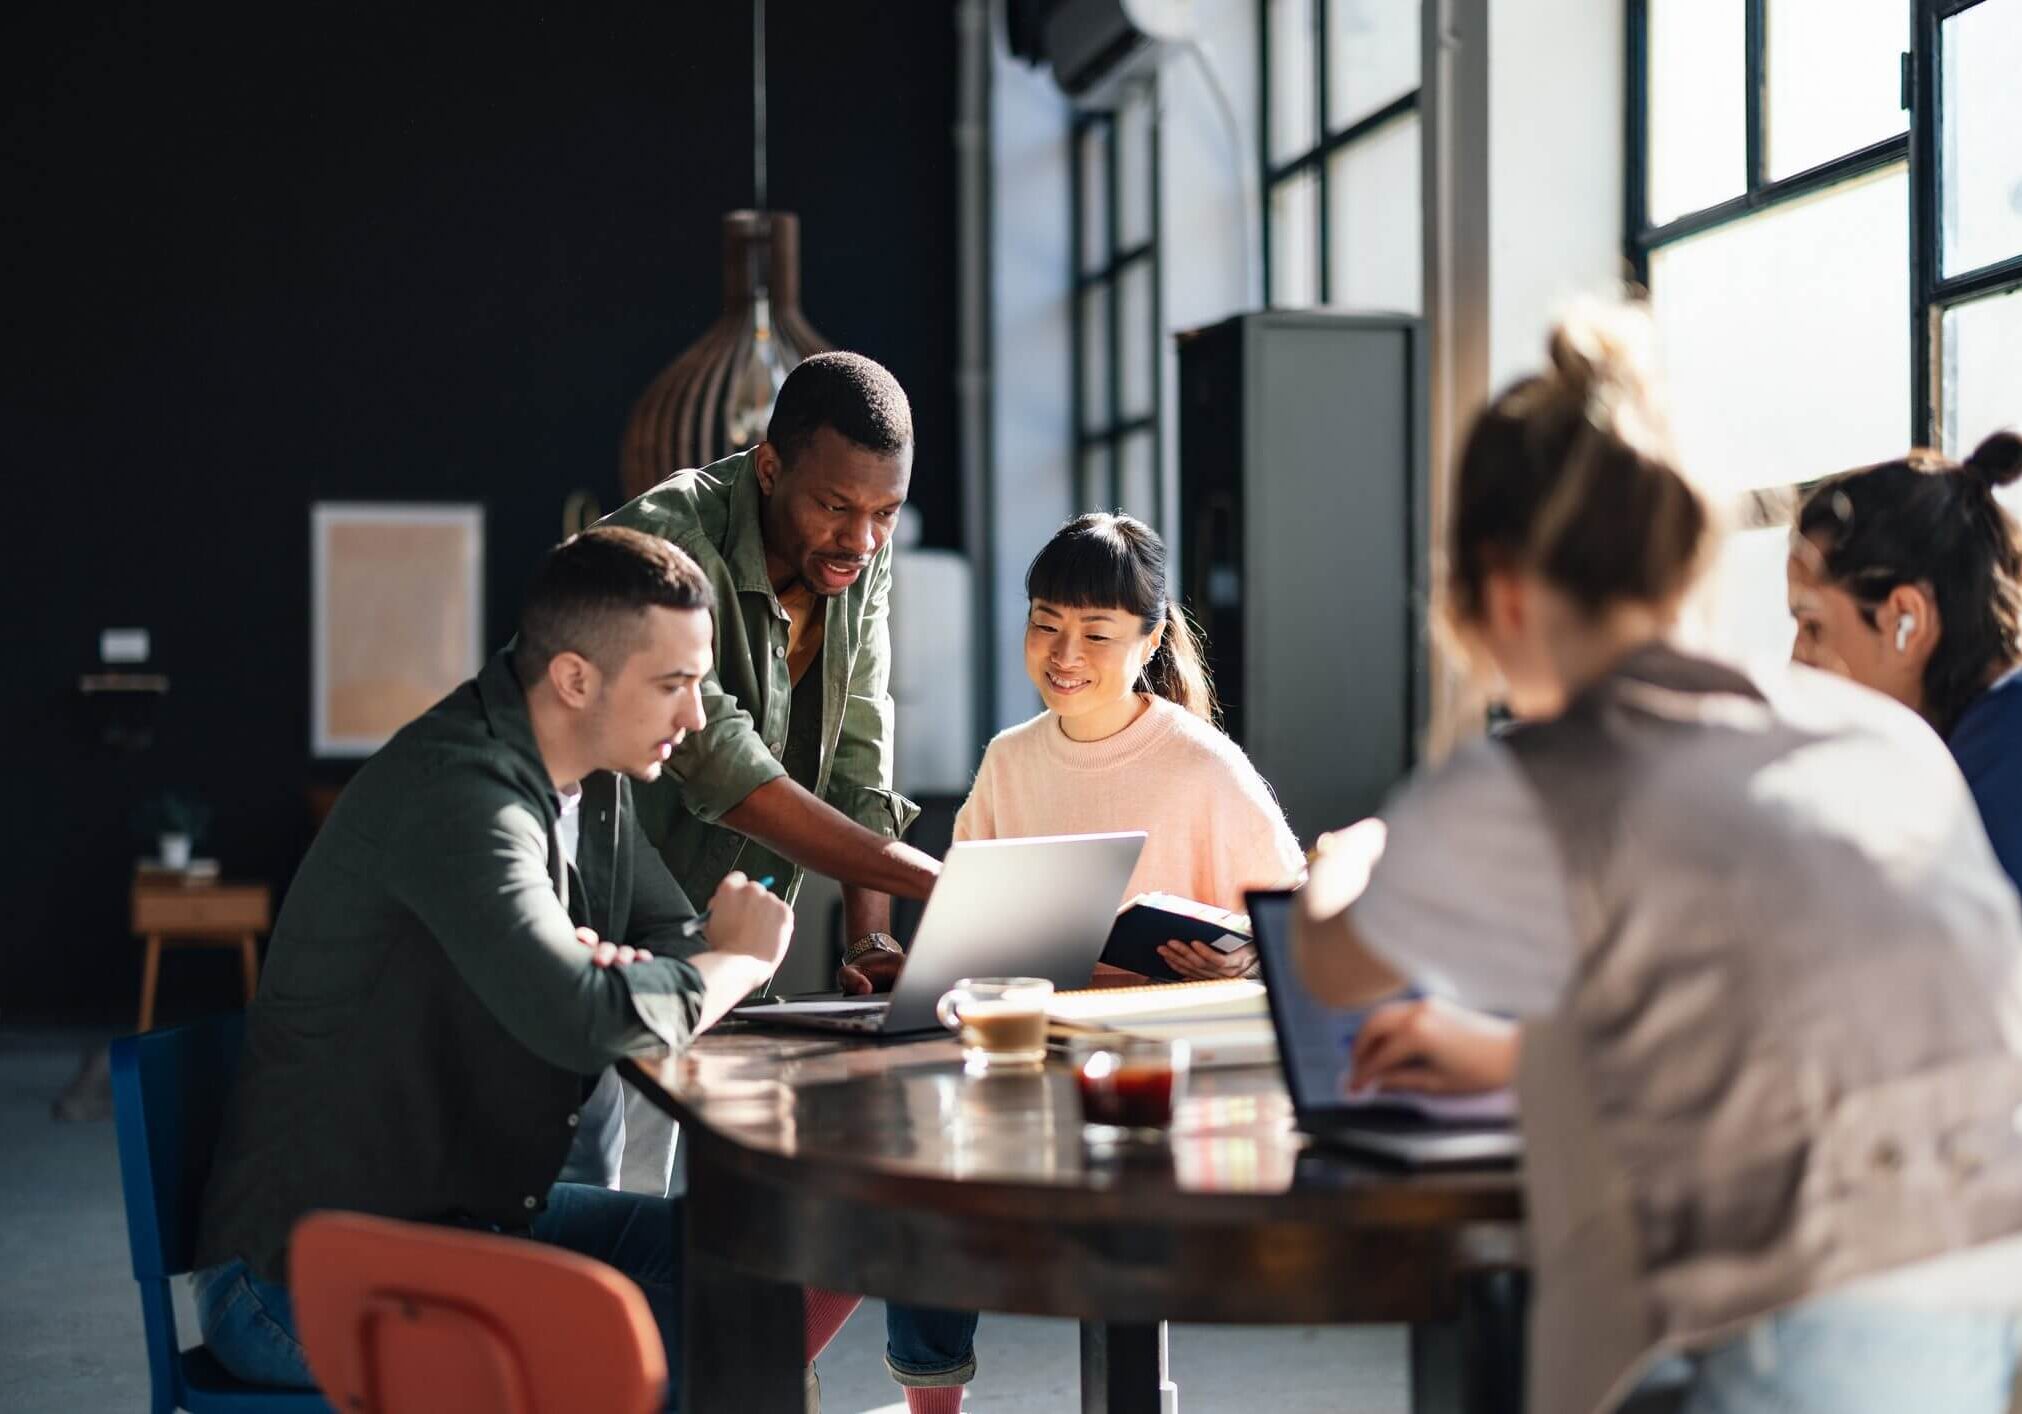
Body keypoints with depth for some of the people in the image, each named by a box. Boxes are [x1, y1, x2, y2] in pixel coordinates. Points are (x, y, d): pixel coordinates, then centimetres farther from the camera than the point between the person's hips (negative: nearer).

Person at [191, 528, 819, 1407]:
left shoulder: (594, 788, 6)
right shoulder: (458, 796, -23)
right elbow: (585, 1021, -34)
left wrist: (611, 969, -12)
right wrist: (740, 960, -14)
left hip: (475, 1215, 9)